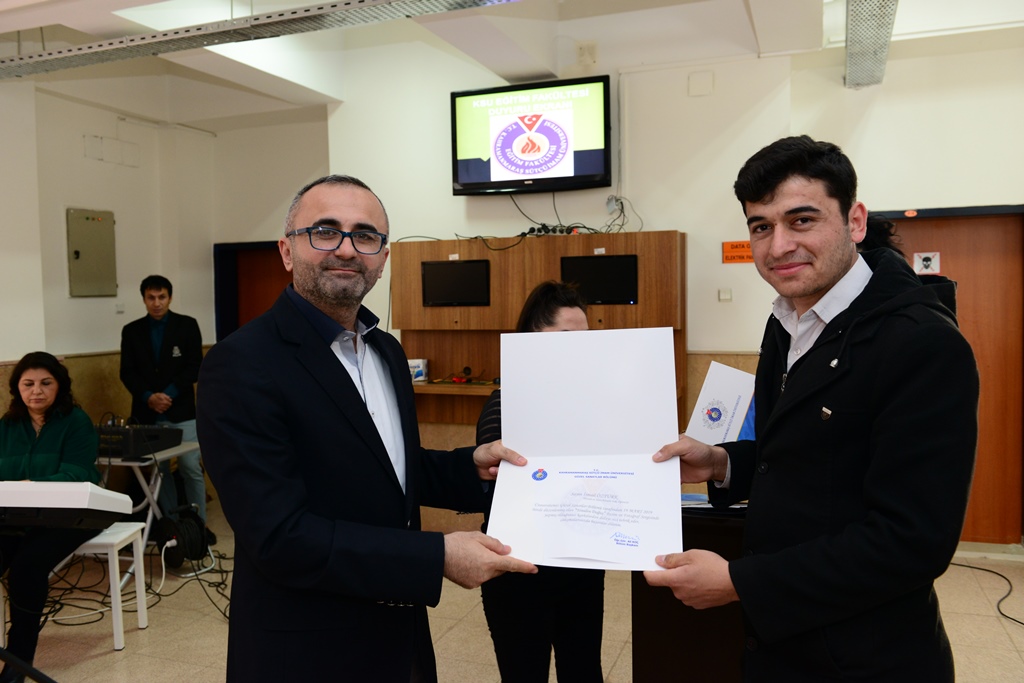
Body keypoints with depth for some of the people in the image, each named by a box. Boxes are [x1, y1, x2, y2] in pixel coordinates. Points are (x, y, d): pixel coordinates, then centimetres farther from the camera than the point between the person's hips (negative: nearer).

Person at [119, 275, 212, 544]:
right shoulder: (131, 331, 8)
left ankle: (198, 522, 8)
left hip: (182, 410, -2)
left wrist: (169, 394, -14)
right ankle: (172, 522, 17)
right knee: (159, 469, 5)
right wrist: (148, 397, -13)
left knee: (191, 467, -4)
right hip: (147, 413, 2)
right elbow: (127, 373, 3)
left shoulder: (187, 326, 2)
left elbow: (194, 368, -3)